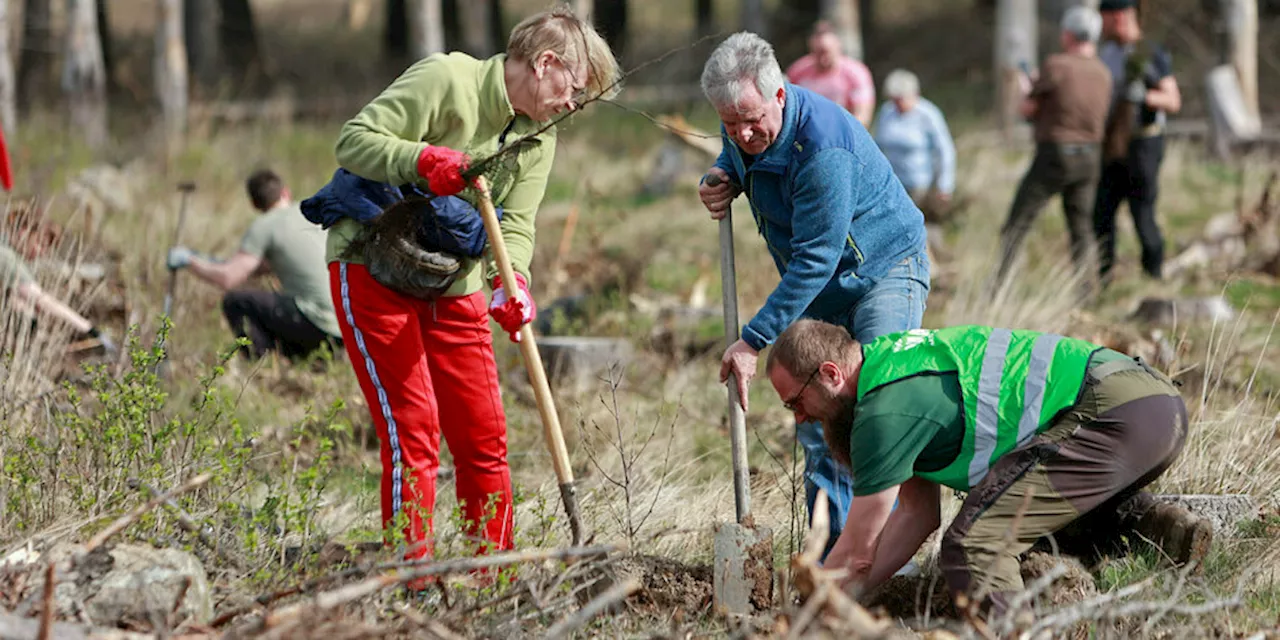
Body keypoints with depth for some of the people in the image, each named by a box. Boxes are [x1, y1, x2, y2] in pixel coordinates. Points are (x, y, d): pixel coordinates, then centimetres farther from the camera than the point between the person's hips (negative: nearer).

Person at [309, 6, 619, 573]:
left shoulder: (537, 139, 6)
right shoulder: (445, 79, -16)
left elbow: (515, 225, -3)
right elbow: (355, 139, -19)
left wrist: (512, 282, -23)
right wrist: (422, 160, -35)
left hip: (454, 286, 7)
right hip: (372, 272, -7)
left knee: (484, 435, 5)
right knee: (412, 427, -13)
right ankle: (411, 581, -9)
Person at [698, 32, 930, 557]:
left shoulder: (823, 148, -33)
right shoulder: (742, 131, -7)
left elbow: (814, 260, -31)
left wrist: (754, 340, -30)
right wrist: (724, 182, -6)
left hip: (884, 269, -8)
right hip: (818, 288, 8)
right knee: (815, 421, 3)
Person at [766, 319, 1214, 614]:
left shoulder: (886, 409, -11)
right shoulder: (896, 364, 21)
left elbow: (856, 556, -4)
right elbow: (918, 515, 25)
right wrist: (839, 605, 20)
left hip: (1119, 418, -10)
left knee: (972, 548, -18)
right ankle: (1159, 524, 13)